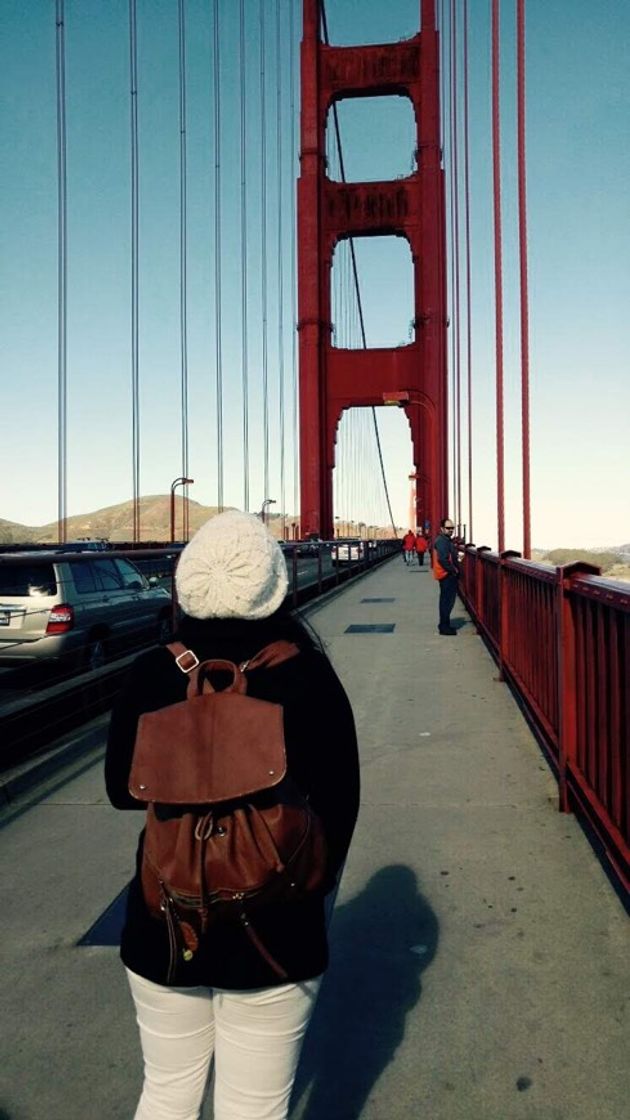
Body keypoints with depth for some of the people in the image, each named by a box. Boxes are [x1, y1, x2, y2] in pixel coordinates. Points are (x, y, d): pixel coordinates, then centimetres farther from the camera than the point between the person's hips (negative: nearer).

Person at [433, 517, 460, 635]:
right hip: (447, 575, -11)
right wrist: (454, 571, -19)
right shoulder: (442, 541, -17)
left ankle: (444, 625, 25)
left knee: (445, 600, 16)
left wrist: (455, 570, 12)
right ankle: (444, 626, -4)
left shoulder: (446, 540, 16)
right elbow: (443, 559, -26)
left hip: (447, 575, 11)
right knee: (447, 601, -7)